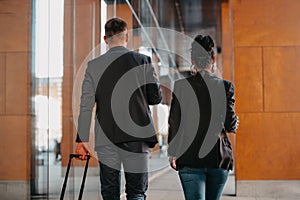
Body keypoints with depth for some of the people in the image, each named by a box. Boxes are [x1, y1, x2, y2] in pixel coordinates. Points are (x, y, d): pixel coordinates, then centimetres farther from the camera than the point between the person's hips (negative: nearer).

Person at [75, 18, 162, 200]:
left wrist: (82, 140, 3)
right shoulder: (143, 61, -1)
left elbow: (86, 106, 0)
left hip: (106, 139, 1)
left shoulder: (94, 65, 2)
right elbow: (156, 97, 1)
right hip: (136, 137, -1)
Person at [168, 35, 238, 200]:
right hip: (218, 157, 2)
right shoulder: (225, 86, -5)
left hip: (190, 158, -2)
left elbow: (174, 122, -1)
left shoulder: (181, 86, -5)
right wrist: (234, 124, 18)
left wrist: (172, 152, 11)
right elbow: (230, 125, -6)